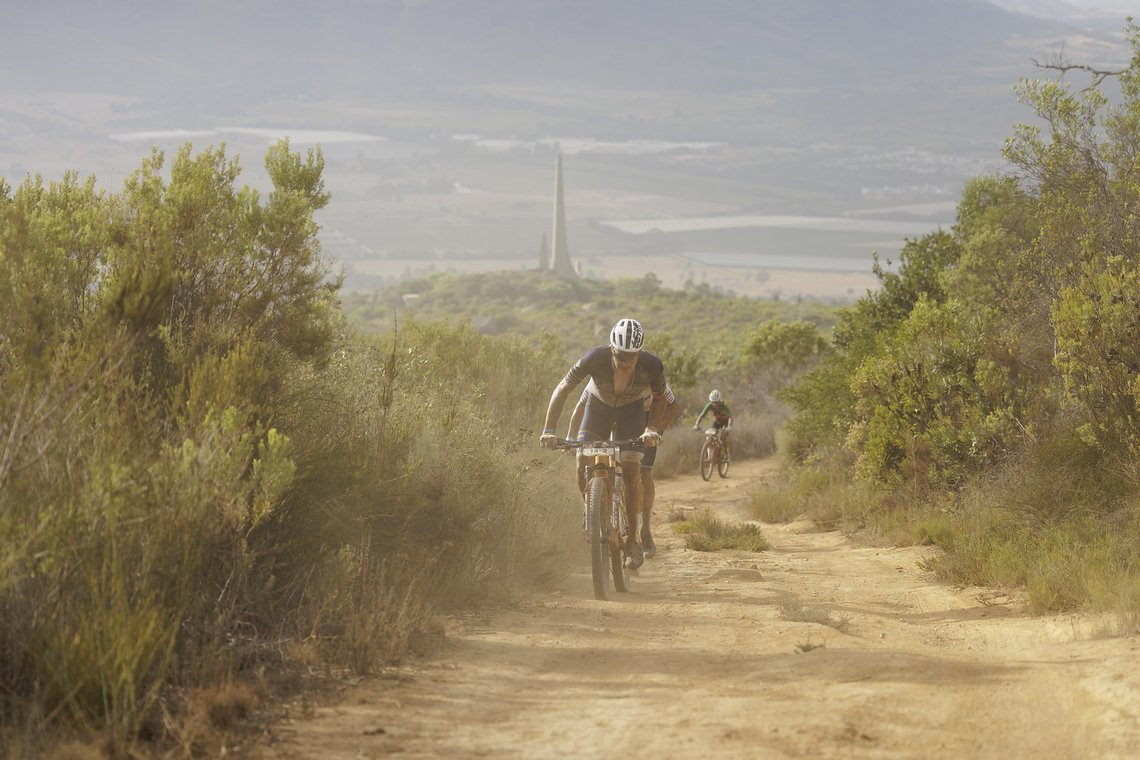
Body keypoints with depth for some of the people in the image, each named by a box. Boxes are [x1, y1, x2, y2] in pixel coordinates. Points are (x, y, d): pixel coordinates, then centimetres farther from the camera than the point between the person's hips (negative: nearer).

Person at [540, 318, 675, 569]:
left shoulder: (652, 366, -33)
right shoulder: (595, 358, -35)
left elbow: (660, 399, -11)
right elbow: (562, 390, -25)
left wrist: (652, 429, -27)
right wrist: (549, 430, -33)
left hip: (632, 410, -1)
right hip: (599, 406, 1)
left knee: (631, 469, -18)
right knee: (582, 465, -15)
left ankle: (634, 539, -9)